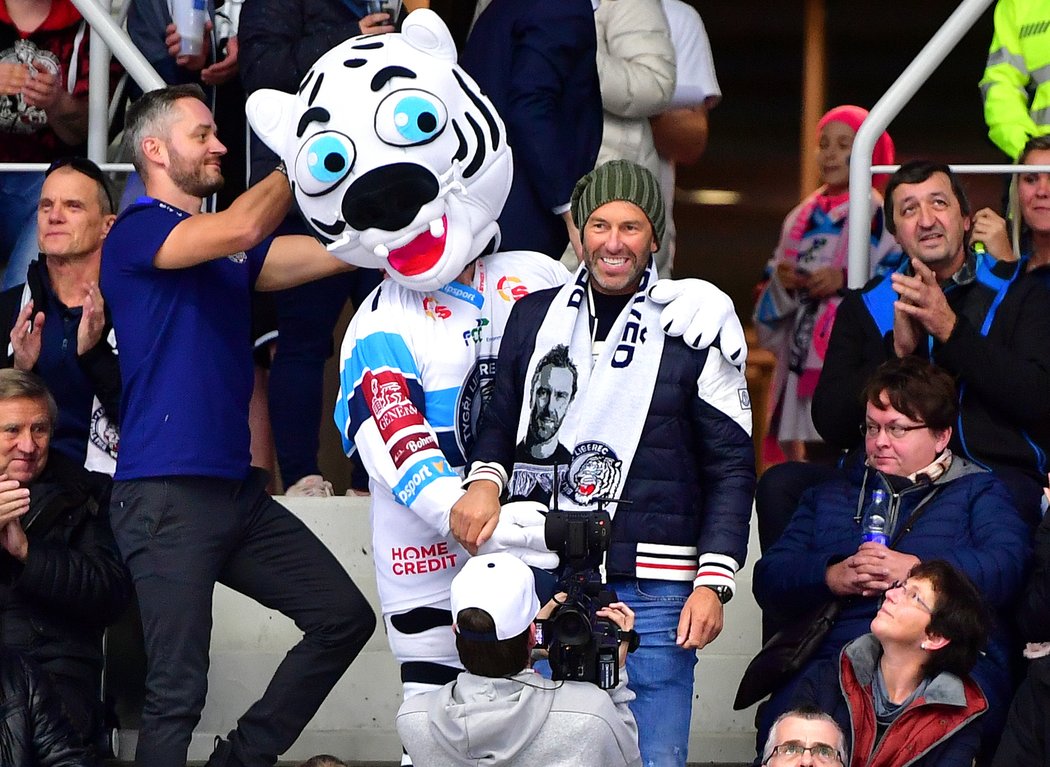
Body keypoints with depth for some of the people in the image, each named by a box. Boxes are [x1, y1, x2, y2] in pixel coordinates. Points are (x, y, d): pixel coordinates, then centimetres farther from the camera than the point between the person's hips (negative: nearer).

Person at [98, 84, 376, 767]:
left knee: (344, 618, 8)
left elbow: (338, 250, 9)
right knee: (177, 689, -9)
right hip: (166, 496, -8)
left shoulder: (229, 249, 19)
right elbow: (241, 230, -21)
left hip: (237, 490, 8)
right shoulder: (135, 234, -5)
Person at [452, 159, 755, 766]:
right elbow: (500, 423, 19)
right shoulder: (534, 316, 10)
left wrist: (714, 581, -7)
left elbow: (732, 467, 1)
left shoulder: (693, 333, 0)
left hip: (652, 594, -3)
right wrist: (486, 478, -3)